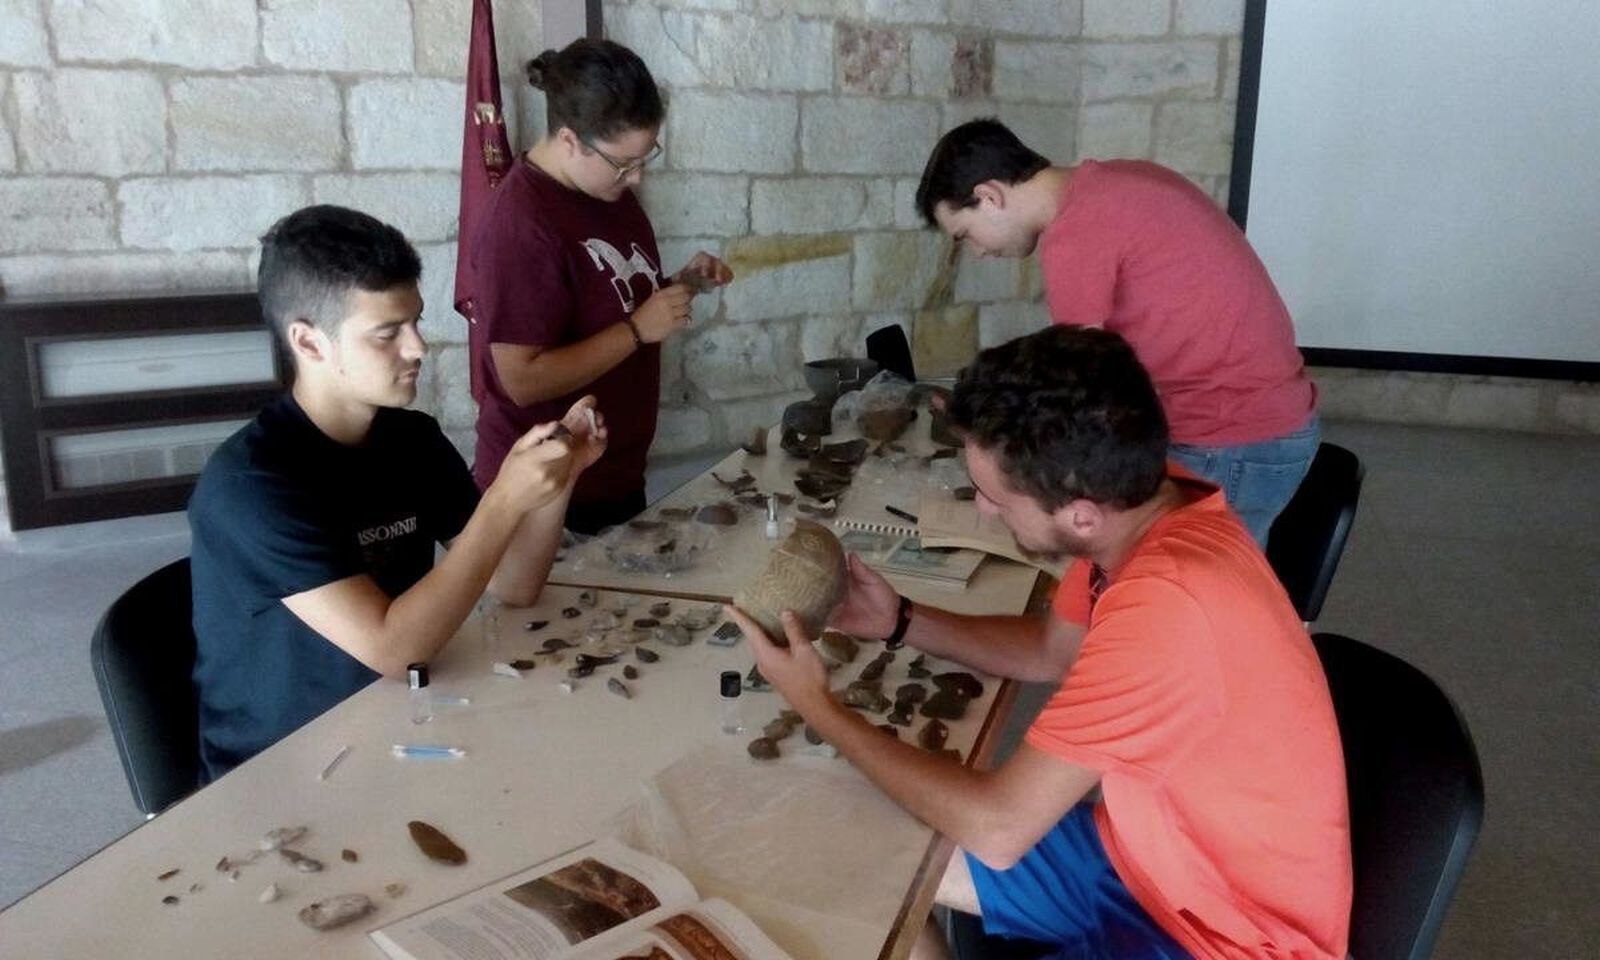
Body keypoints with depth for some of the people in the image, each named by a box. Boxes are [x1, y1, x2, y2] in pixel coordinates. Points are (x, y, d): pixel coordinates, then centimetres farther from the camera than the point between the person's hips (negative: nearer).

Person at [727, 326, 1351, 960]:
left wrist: (817, 706, -19)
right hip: (1151, 848, 8)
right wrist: (900, 621, -3)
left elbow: (995, 828, -29)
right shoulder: (1145, 502, -9)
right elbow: (1052, 649, 10)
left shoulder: (1169, 604, -37)